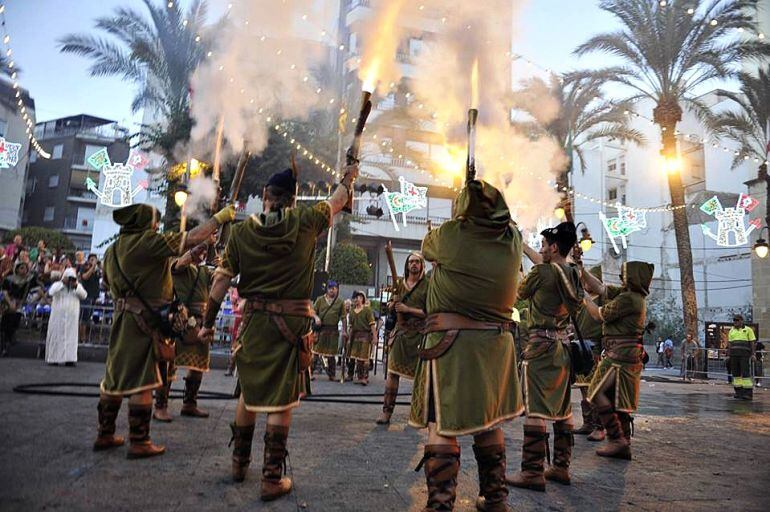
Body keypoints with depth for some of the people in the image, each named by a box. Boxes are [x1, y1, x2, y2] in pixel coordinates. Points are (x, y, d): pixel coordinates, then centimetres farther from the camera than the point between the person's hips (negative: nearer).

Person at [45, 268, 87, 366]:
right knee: (56, 335, 2)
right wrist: (62, 283, -15)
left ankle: (69, 359, -2)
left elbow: (84, 295, -4)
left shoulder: (78, 286, 11)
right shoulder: (58, 284, 5)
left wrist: (76, 286, -13)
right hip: (58, 315, -1)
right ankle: (53, 358, 8)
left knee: (71, 336, -2)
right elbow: (51, 292, -15)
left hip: (72, 316, 1)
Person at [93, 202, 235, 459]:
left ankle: (105, 435, 25)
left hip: (121, 319, 9)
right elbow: (190, 239, -16)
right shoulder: (148, 241, -13)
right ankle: (139, 442, 2)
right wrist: (219, 218, -9)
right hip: (144, 321, -9)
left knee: (115, 377, 15)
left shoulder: (112, 249, 13)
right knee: (142, 381, -3)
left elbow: (111, 285, 21)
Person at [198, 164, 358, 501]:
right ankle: (272, 479, 9)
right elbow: (337, 202, 14)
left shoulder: (242, 231, 1)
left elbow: (221, 279, 2)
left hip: (254, 320, 3)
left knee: (249, 392, 19)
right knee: (281, 400, 4)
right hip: (292, 322, -3)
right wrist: (349, 178, 34)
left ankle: (239, 462, 35)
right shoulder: (305, 221, -4)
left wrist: (208, 322, 11)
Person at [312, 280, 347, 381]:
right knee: (316, 350, 0)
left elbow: (343, 318, 5)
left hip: (333, 330, 0)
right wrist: (316, 317, -15)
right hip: (320, 328, 0)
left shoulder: (340, 302, 7)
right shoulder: (320, 300, 8)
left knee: (331, 353, 7)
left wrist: (344, 331, -2)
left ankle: (332, 374, 16)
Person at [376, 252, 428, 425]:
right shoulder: (400, 283, 13)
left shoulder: (427, 285, 0)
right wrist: (393, 304, -1)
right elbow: (393, 305, 22)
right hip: (400, 331, 3)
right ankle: (387, 411, -1)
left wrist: (408, 309, -13)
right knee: (393, 371, -3)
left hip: (419, 333, -3)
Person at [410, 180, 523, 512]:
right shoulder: (512, 239, 1)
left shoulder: (450, 234, -9)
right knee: (488, 421, 18)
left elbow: (426, 248, 13)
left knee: (442, 425, 1)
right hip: (496, 341, 5)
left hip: (450, 340, -5)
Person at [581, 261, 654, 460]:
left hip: (619, 354, -10)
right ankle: (624, 446, 16)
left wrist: (584, 297, 3)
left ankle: (617, 439, -5)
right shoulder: (632, 295, 13)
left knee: (598, 393, -6)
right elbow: (600, 287, 15)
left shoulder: (627, 298, -17)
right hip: (630, 355, 10)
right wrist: (581, 271, 9)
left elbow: (599, 315, -9)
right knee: (619, 400, 12)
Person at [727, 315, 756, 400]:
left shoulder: (748, 329, 2)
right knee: (736, 374, 3)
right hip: (734, 355, 5)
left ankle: (748, 393, -8)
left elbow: (753, 343, -1)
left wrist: (753, 354, -10)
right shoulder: (731, 331, 14)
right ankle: (739, 392, 9)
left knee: (746, 373, -10)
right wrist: (728, 355, 9)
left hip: (745, 355, -4)